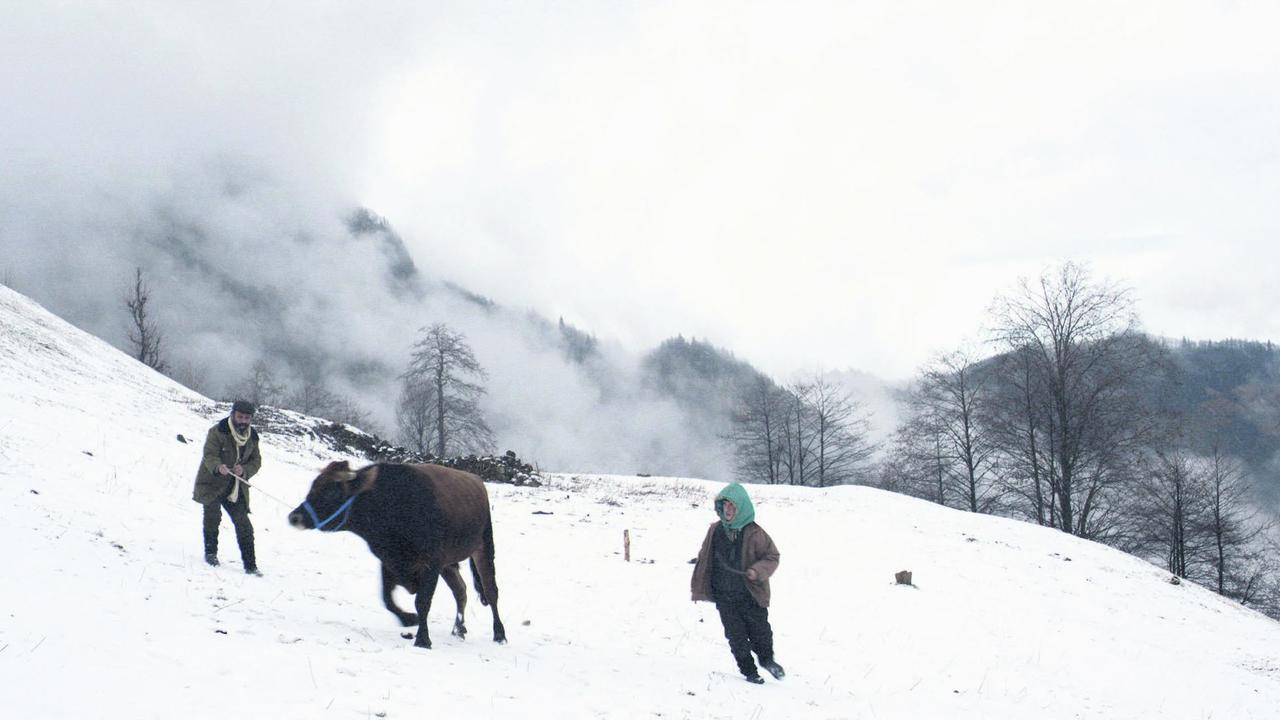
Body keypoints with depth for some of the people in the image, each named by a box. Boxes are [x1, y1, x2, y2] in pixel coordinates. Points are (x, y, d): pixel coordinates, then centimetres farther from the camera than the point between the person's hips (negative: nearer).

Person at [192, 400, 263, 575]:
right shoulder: (217, 432, -12)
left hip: (236, 487, 4)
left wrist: (244, 470, -19)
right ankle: (210, 552, 12)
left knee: (243, 524, -2)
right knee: (213, 516, -13)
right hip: (212, 483, -4)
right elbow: (209, 455, -19)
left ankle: (250, 565, 2)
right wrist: (218, 467, -41)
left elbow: (256, 461, 3)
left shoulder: (252, 437, 4)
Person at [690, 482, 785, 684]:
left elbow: (772, 556, -3)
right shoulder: (715, 531, 1)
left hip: (751, 595, -2)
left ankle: (767, 659, 39)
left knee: (760, 631, 10)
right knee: (736, 637, 4)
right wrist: (698, 588, 13)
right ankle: (749, 671, 20)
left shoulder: (754, 533, -10)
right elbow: (704, 558, 12)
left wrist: (758, 571, -22)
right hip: (725, 597, 2)